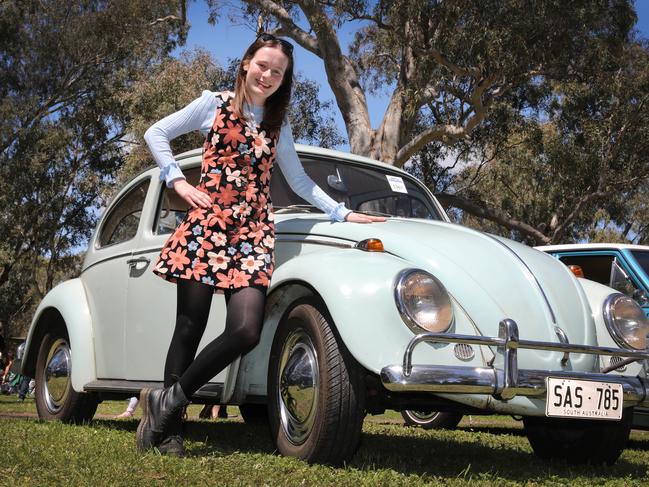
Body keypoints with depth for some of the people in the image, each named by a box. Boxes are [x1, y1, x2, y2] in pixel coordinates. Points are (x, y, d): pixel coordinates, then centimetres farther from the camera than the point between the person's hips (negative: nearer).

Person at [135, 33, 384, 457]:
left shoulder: (277, 126, 22)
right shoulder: (215, 104, 10)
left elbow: (299, 180, 27)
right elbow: (156, 133, 12)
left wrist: (343, 213, 21)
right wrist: (178, 181, 0)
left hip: (254, 232, 3)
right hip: (209, 221, -3)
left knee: (247, 331, -15)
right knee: (191, 327, -5)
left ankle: (167, 405, -2)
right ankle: (168, 426, 6)